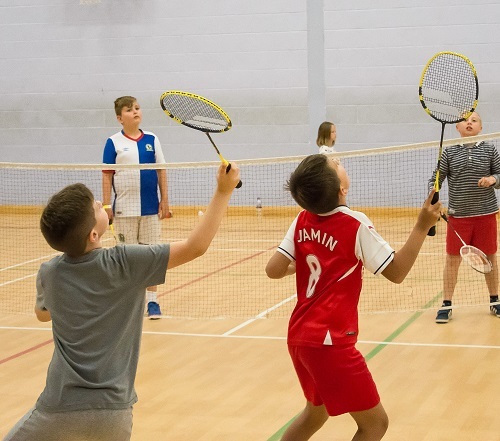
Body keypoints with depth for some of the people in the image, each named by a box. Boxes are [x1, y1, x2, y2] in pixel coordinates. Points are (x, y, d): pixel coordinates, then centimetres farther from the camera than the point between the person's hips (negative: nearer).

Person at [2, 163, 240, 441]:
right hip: (113, 410, 0)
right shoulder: (124, 264, -12)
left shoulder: (48, 274, -2)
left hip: (60, 407, 1)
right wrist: (224, 191, -6)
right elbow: (195, 246, -10)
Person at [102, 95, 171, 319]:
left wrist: (164, 201, 4)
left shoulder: (152, 140, 5)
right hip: (124, 209, -2)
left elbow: (161, 171, 8)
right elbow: (107, 175, 0)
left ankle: (152, 301, 11)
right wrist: (106, 205, -4)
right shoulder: (114, 143, -1)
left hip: (150, 208, 2)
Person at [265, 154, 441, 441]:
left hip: (299, 336, 8)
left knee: (316, 411, 28)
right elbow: (396, 272, -9)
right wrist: (423, 227, -9)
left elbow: (274, 270, 2)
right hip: (330, 341, -8)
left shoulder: (303, 221, 2)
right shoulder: (355, 224, -14)